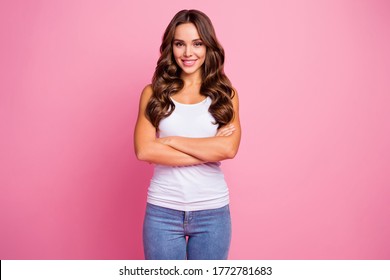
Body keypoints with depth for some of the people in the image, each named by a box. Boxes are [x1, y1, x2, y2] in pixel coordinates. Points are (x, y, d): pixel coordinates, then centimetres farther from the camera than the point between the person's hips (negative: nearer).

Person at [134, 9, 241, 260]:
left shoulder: (225, 94, 1)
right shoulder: (154, 93, 1)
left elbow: (229, 148, -14)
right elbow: (144, 150, -12)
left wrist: (171, 140, -12)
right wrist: (210, 150, -14)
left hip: (213, 211, 1)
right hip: (162, 211, 0)